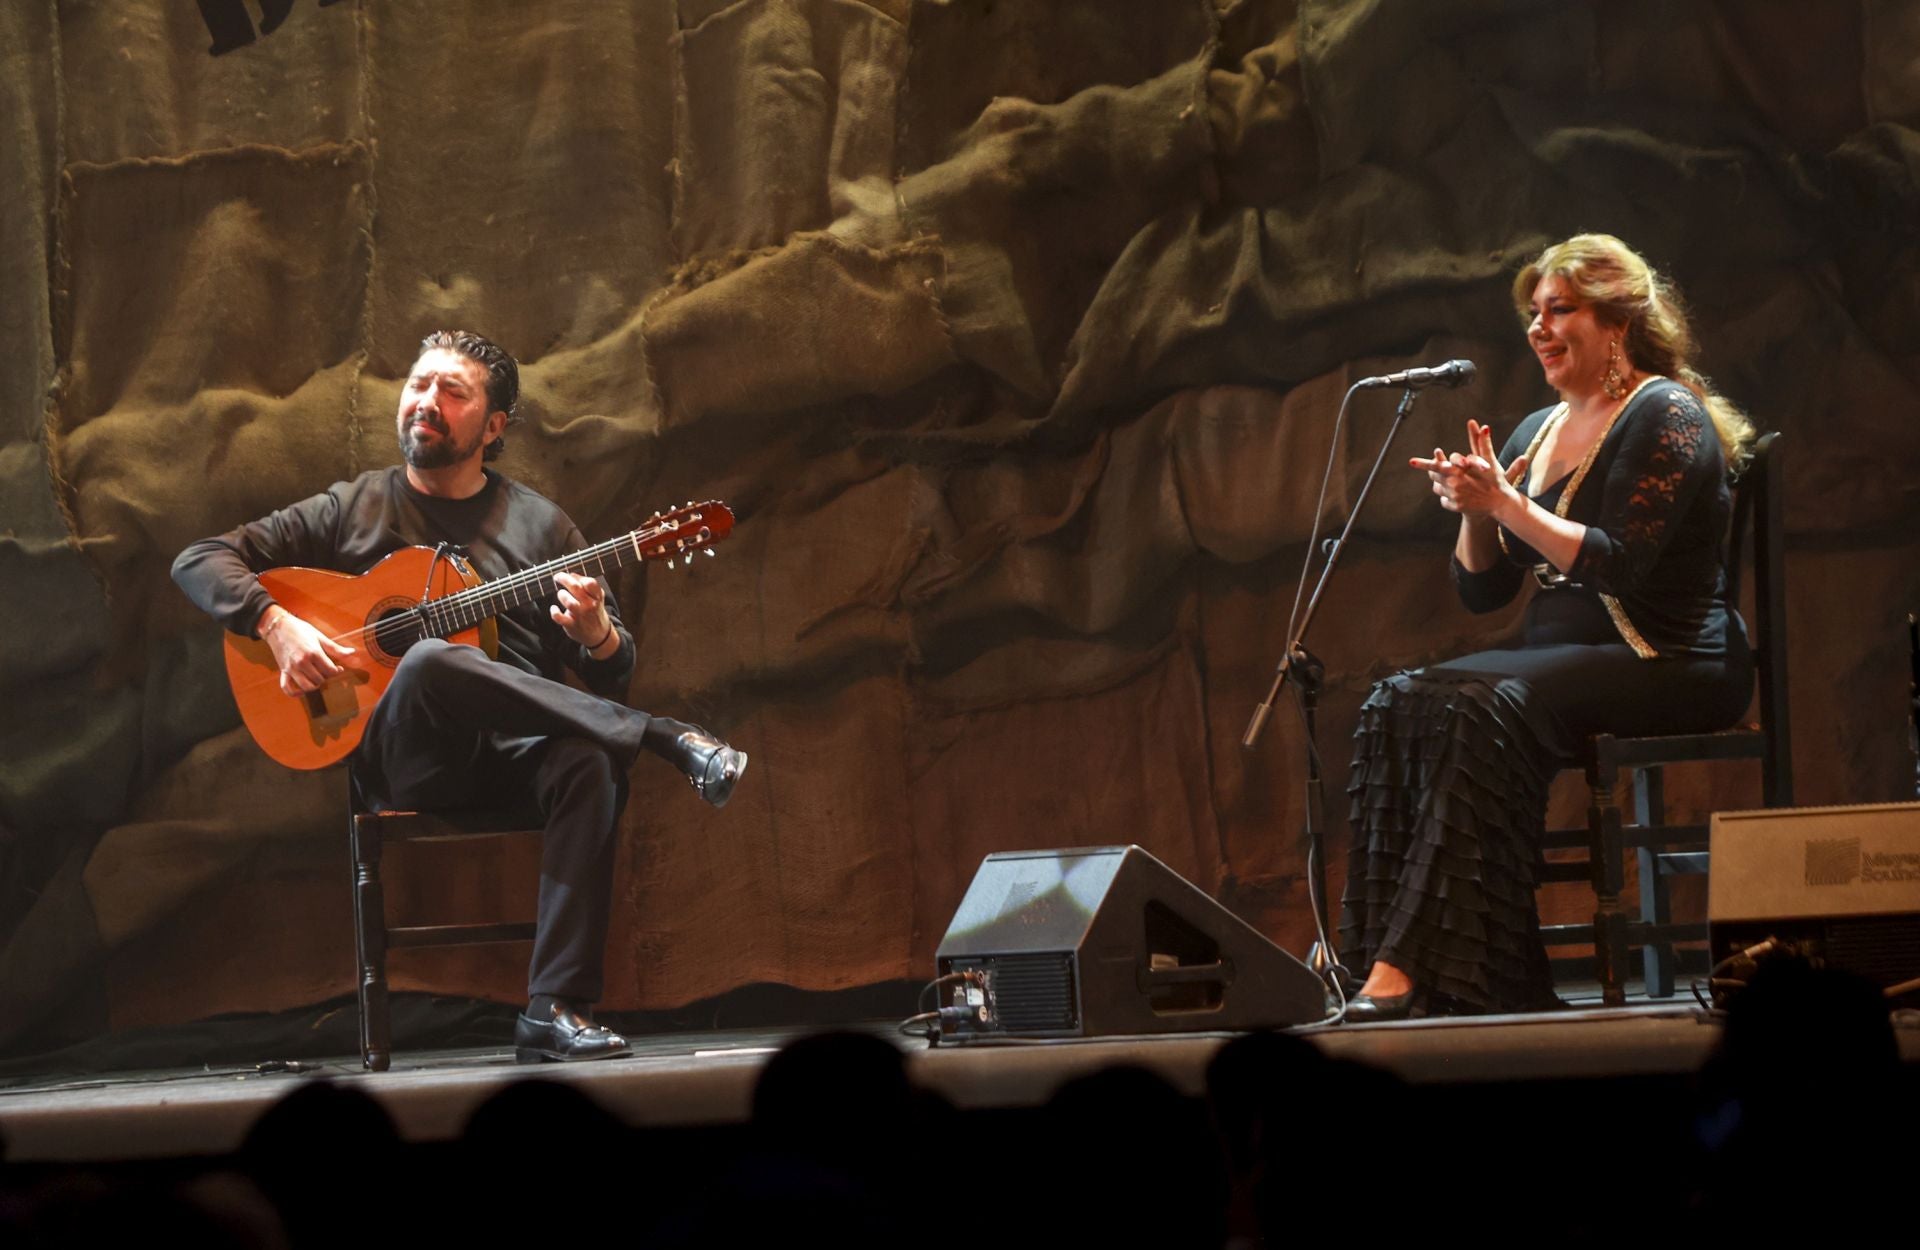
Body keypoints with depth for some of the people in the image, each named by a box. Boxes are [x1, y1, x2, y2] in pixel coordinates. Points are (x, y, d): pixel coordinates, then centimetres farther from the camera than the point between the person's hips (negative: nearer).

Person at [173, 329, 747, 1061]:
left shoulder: (540, 526, 17)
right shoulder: (354, 511, 14)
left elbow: (613, 675, 13)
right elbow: (198, 561, 11)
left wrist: (598, 635, -12)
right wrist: (275, 624, -8)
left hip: (516, 752, 1)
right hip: (402, 759, -1)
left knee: (589, 765, -36)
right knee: (431, 662, -37)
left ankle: (555, 1010, -41)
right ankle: (666, 740, -33)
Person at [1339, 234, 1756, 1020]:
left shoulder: (1665, 416, -5)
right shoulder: (1536, 432, 19)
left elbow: (1618, 565, -17)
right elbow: (1480, 591, 18)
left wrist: (1505, 503, -19)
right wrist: (1474, 511, -2)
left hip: (1669, 666, -8)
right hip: (1558, 655, 8)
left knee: (1487, 712, -33)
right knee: (1397, 704, -19)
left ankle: (1413, 964, -37)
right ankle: (1388, 955, -32)